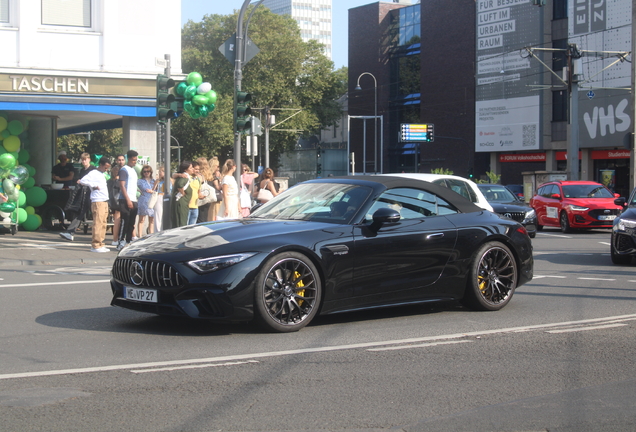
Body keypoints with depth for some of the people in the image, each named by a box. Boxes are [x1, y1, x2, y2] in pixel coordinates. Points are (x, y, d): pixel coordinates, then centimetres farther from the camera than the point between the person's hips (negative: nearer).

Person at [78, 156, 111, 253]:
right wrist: (93, 185, -16)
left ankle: (101, 244, 13)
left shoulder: (102, 175, 22)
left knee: (103, 224, 8)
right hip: (97, 202, -9)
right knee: (98, 223, -11)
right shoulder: (93, 173, -5)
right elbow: (82, 181, -19)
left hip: (105, 202, 9)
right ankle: (95, 245, -11)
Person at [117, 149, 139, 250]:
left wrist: (135, 199, 16)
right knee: (125, 222, -9)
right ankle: (121, 242, -7)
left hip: (134, 200, 8)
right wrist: (128, 200, -19)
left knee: (131, 223, 8)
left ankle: (129, 241, 12)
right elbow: (122, 185, -13)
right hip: (125, 200, -8)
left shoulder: (133, 170, 20)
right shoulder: (124, 169, -6)